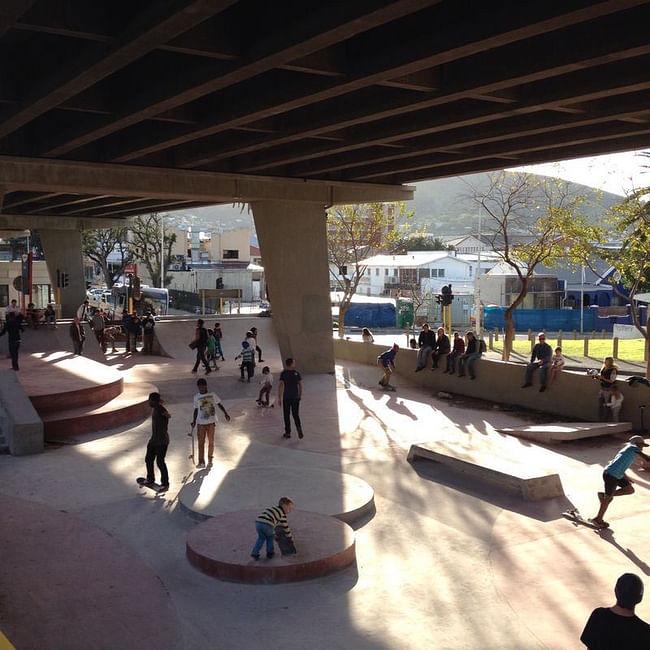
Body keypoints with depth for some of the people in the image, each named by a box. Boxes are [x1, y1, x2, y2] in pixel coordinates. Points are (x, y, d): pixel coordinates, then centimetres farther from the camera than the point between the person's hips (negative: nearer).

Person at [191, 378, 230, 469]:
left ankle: (210, 461, 16)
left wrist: (225, 413, -9)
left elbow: (219, 404, 2)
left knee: (211, 442, 3)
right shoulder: (196, 397, 6)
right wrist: (194, 422, 8)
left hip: (211, 422, -1)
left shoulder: (212, 395, 0)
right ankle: (201, 462, 3)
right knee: (201, 442, -2)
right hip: (201, 423, 1)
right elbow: (196, 410, 13)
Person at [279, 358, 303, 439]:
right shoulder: (297, 373, -1)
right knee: (296, 415, 10)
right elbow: (300, 385, 1)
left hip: (286, 398, -1)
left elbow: (280, 385, -12)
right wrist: (300, 395, 13)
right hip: (295, 397, 1)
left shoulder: (283, 373, -6)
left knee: (286, 415, 10)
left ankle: (288, 432, 12)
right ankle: (299, 427, -14)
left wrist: (279, 398, -8)